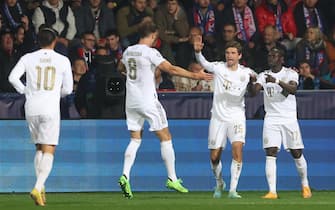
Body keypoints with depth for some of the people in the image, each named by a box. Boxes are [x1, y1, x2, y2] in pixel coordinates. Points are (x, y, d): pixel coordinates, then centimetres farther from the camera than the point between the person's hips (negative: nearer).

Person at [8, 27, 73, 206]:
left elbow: (13, 77, -5)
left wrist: (26, 91, 10)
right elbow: (67, 89, 7)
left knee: (39, 149, 18)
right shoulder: (63, 61, 3)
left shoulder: (28, 58, 5)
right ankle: (38, 187, -22)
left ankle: (40, 187, 12)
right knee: (48, 151, -4)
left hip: (31, 108, 3)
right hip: (51, 109, -3)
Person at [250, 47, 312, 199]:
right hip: (271, 119, 2)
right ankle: (272, 191, -16)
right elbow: (254, 91, -7)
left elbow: (293, 89, -21)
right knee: (270, 154, -12)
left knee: (297, 153, 5)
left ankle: (305, 185, 28)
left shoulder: (290, 73, -2)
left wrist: (277, 81, -35)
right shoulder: (264, 76, 7)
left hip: (289, 118, -1)